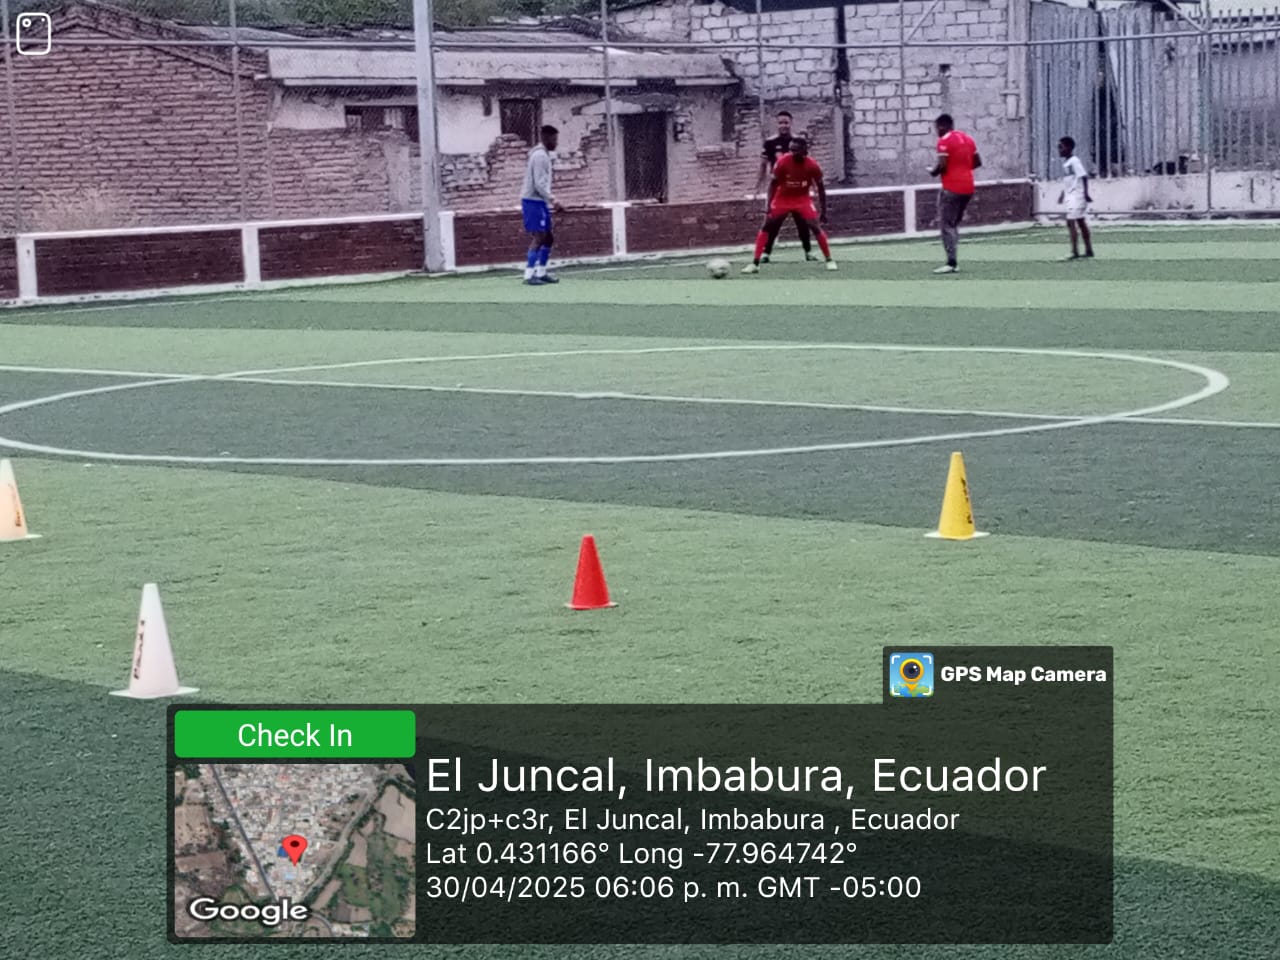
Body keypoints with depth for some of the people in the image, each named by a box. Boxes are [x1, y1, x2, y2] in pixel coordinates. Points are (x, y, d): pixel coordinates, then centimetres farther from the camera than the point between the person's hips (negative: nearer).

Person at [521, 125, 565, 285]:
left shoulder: (543, 155, 17)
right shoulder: (540, 156, -14)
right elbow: (539, 184, -21)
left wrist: (551, 202, 18)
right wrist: (553, 200, -22)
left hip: (539, 201, 10)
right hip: (533, 201, -10)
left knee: (548, 237, 11)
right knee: (539, 237, -14)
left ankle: (540, 272, 15)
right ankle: (529, 275, -16)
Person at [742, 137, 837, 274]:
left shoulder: (812, 165, -19)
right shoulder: (783, 162, -22)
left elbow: (820, 187, -5)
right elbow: (773, 183, -11)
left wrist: (824, 211, -6)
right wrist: (769, 207, -17)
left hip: (802, 199, 0)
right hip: (782, 199, 0)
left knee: (815, 227, -14)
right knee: (766, 227, -7)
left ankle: (829, 260, 0)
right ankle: (755, 263, -3)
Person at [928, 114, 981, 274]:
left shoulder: (944, 141, -10)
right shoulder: (967, 138, 13)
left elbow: (941, 166, -18)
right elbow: (978, 162, 16)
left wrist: (933, 172, 1)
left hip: (952, 188, -8)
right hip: (968, 187, 8)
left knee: (946, 225, -5)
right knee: (954, 223, 15)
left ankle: (951, 263, -13)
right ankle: (952, 262, 9)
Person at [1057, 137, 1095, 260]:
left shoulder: (1074, 161, -15)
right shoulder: (1065, 162, 13)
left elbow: (1084, 176, -19)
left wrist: (1086, 193, -23)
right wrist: (1063, 193, 23)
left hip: (1077, 196, -10)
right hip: (1071, 197, 10)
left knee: (1071, 222, -14)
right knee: (1080, 221, 15)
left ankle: (1075, 252, -14)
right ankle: (1089, 250, 22)